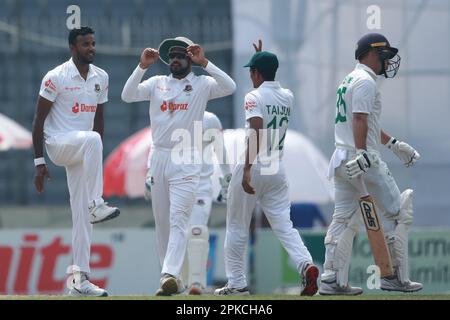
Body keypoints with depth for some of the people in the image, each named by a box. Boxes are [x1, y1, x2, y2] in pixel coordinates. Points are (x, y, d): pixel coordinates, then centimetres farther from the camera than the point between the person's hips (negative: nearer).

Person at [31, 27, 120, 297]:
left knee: (82, 214, 0)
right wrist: (39, 163, -10)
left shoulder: (101, 77, 10)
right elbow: (39, 120, -7)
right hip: (57, 143, -6)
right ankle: (96, 205, -36)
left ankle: (80, 280, 1)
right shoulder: (57, 77, -9)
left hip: (82, 153, 6)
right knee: (92, 139, -38)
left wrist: (95, 161, 19)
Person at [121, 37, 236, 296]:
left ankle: (170, 275, -28)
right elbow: (128, 95, -2)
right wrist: (142, 67, -12)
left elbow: (229, 87, -15)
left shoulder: (202, 84, 2)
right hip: (159, 157, 5)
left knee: (178, 218, -16)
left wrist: (204, 63, -20)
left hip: (187, 161, -5)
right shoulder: (156, 84, 11)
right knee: (162, 221, 6)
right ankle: (173, 278, 13)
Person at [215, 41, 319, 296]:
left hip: (252, 168, -6)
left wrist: (247, 170, -29)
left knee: (237, 227, 6)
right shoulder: (288, 97, 10)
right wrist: (263, 59, 34)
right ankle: (306, 264, -23)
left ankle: (237, 282, 8)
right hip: (277, 168, 6)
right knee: (284, 224, 2)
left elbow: (256, 134, -24)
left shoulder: (254, 97, -10)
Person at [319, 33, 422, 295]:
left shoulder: (349, 80, 22)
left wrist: (394, 144, 35)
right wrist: (362, 154, -33)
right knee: (399, 213, 0)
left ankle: (332, 280, 2)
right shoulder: (366, 81, -10)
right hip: (365, 162, -10)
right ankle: (395, 276, 0)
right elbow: (360, 119, -23)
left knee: (344, 219, 8)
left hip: (342, 160, 10)